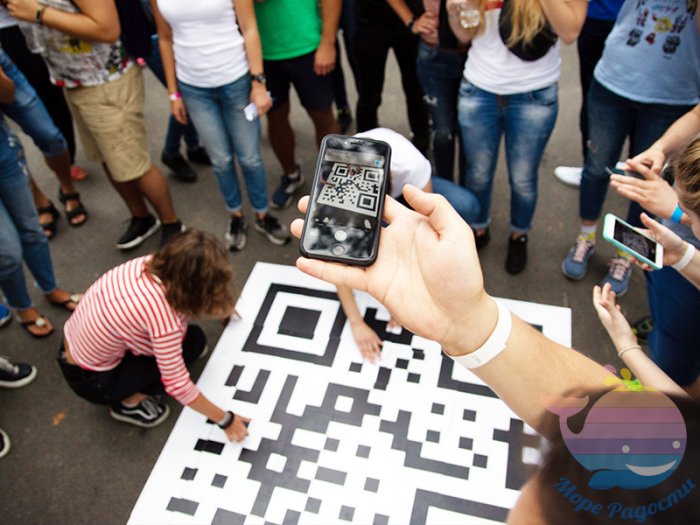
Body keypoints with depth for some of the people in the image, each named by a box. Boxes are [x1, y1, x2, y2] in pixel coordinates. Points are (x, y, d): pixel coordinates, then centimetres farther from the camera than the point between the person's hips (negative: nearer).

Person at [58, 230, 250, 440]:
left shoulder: (152, 263, -16)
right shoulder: (163, 318, -35)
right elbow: (178, 385, -26)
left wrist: (218, 305, 4)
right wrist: (225, 420, -16)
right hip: (91, 379, -6)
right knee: (193, 340, -7)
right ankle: (129, 402, 4)